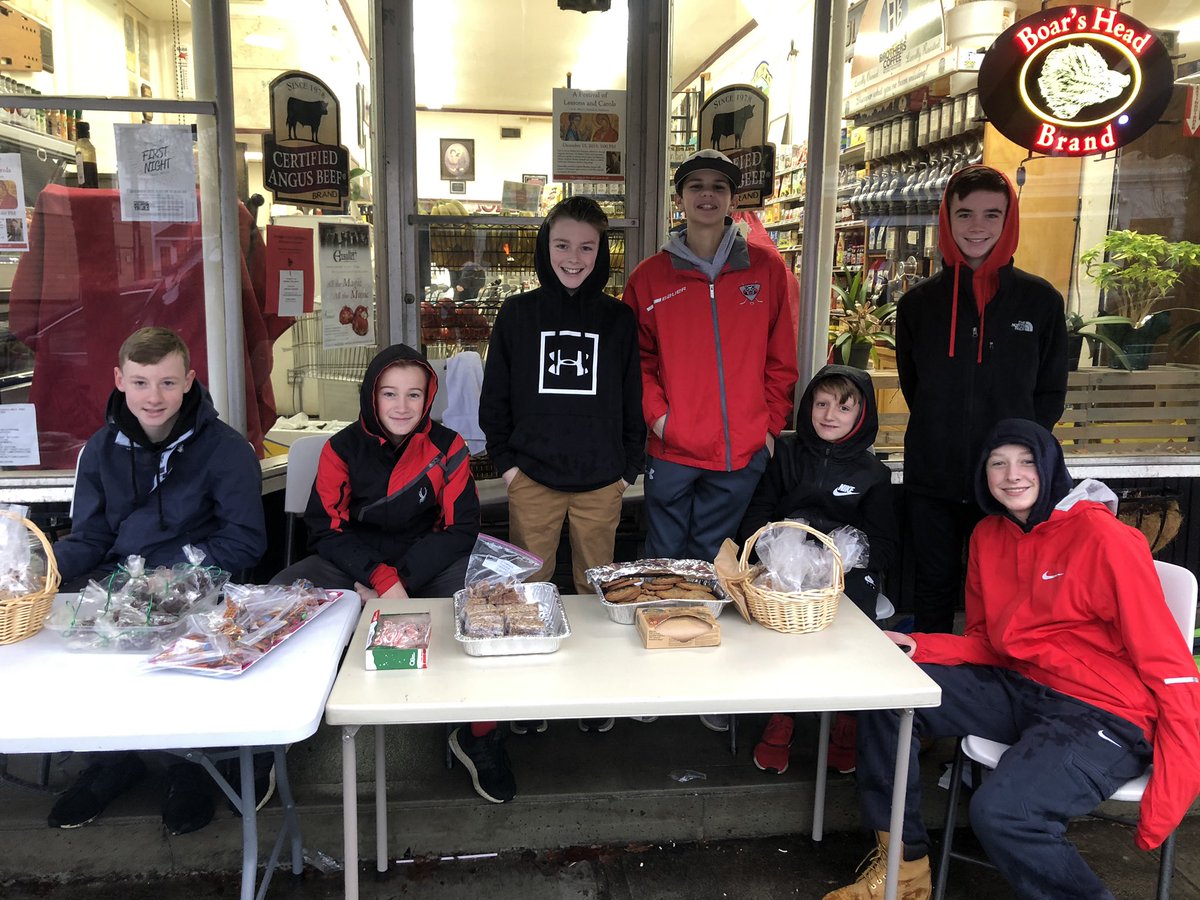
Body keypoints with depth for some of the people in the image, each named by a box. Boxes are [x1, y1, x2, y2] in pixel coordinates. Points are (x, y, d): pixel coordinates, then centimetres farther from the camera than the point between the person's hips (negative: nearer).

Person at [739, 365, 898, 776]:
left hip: (848, 570, 0)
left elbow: (884, 541, 10)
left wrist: (855, 556, -11)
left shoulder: (871, 472, 13)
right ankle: (780, 716, -13)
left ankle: (847, 720, -6)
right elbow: (755, 516, 12)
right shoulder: (786, 453, 15)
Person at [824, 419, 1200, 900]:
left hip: (1104, 716, -7)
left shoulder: (1102, 536, -14)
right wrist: (920, 647, -8)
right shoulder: (988, 535, 7)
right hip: (1018, 688, 8)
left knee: (1000, 811, -32)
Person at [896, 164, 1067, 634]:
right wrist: (941, 436, 3)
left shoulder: (1040, 300, 0)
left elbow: (1051, 392, 5)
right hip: (931, 477, 1)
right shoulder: (918, 302, 3)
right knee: (934, 587, 13)